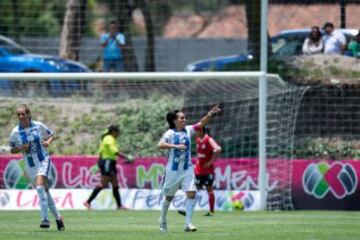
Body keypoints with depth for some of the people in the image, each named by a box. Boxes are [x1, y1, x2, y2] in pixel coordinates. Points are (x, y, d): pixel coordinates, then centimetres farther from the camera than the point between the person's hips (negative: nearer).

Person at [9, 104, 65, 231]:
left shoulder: (38, 126, -5)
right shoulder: (16, 132, -3)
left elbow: (51, 135, 10)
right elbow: (12, 150, 6)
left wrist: (48, 141, -11)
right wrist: (21, 148, -14)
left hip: (43, 160, -3)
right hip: (30, 166, 3)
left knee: (40, 187, -23)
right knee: (45, 192, 8)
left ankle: (45, 218, -22)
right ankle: (58, 217, 23)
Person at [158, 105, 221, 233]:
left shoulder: (188, 130, 4)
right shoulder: (170, 133, -12)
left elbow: (201, 124, 0)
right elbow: (160, 145, -25)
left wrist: (210, 114, -16)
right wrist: (176, 146, -33)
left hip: (187, 169, 4)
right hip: (173, 169, -4)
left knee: (191, 193, -13)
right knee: (169, 197, 9)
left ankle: (188, 223, -12)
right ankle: (162, 220, 31)